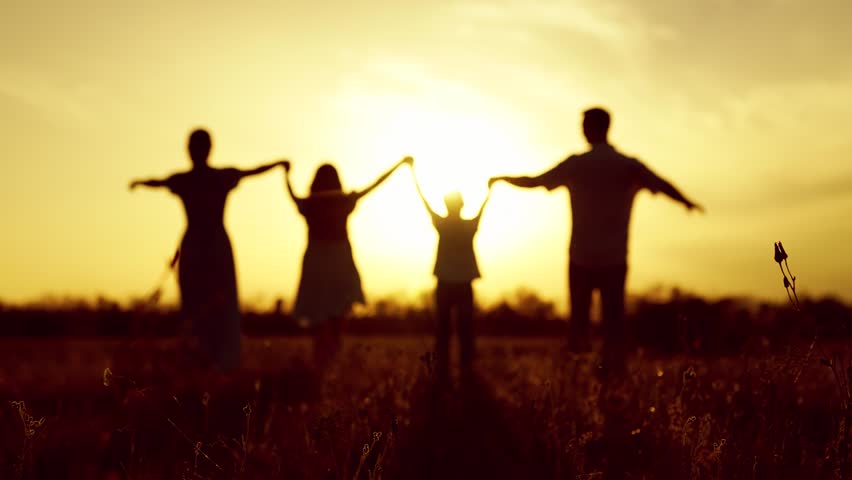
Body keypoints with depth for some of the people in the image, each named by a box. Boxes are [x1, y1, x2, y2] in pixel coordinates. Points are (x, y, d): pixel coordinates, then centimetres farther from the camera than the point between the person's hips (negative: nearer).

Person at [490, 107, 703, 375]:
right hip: (615, 258, 0)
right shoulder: (629, 165, -2)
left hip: (581, 257, 0)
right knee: (613, 318, 1)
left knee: (579, 317, 13)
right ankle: (612, 370, -8)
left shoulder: (576, 164, -3)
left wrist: (502, 178, 17)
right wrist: (687, 203, 7)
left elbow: (534, 182, 2)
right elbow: (663, 186, -10)